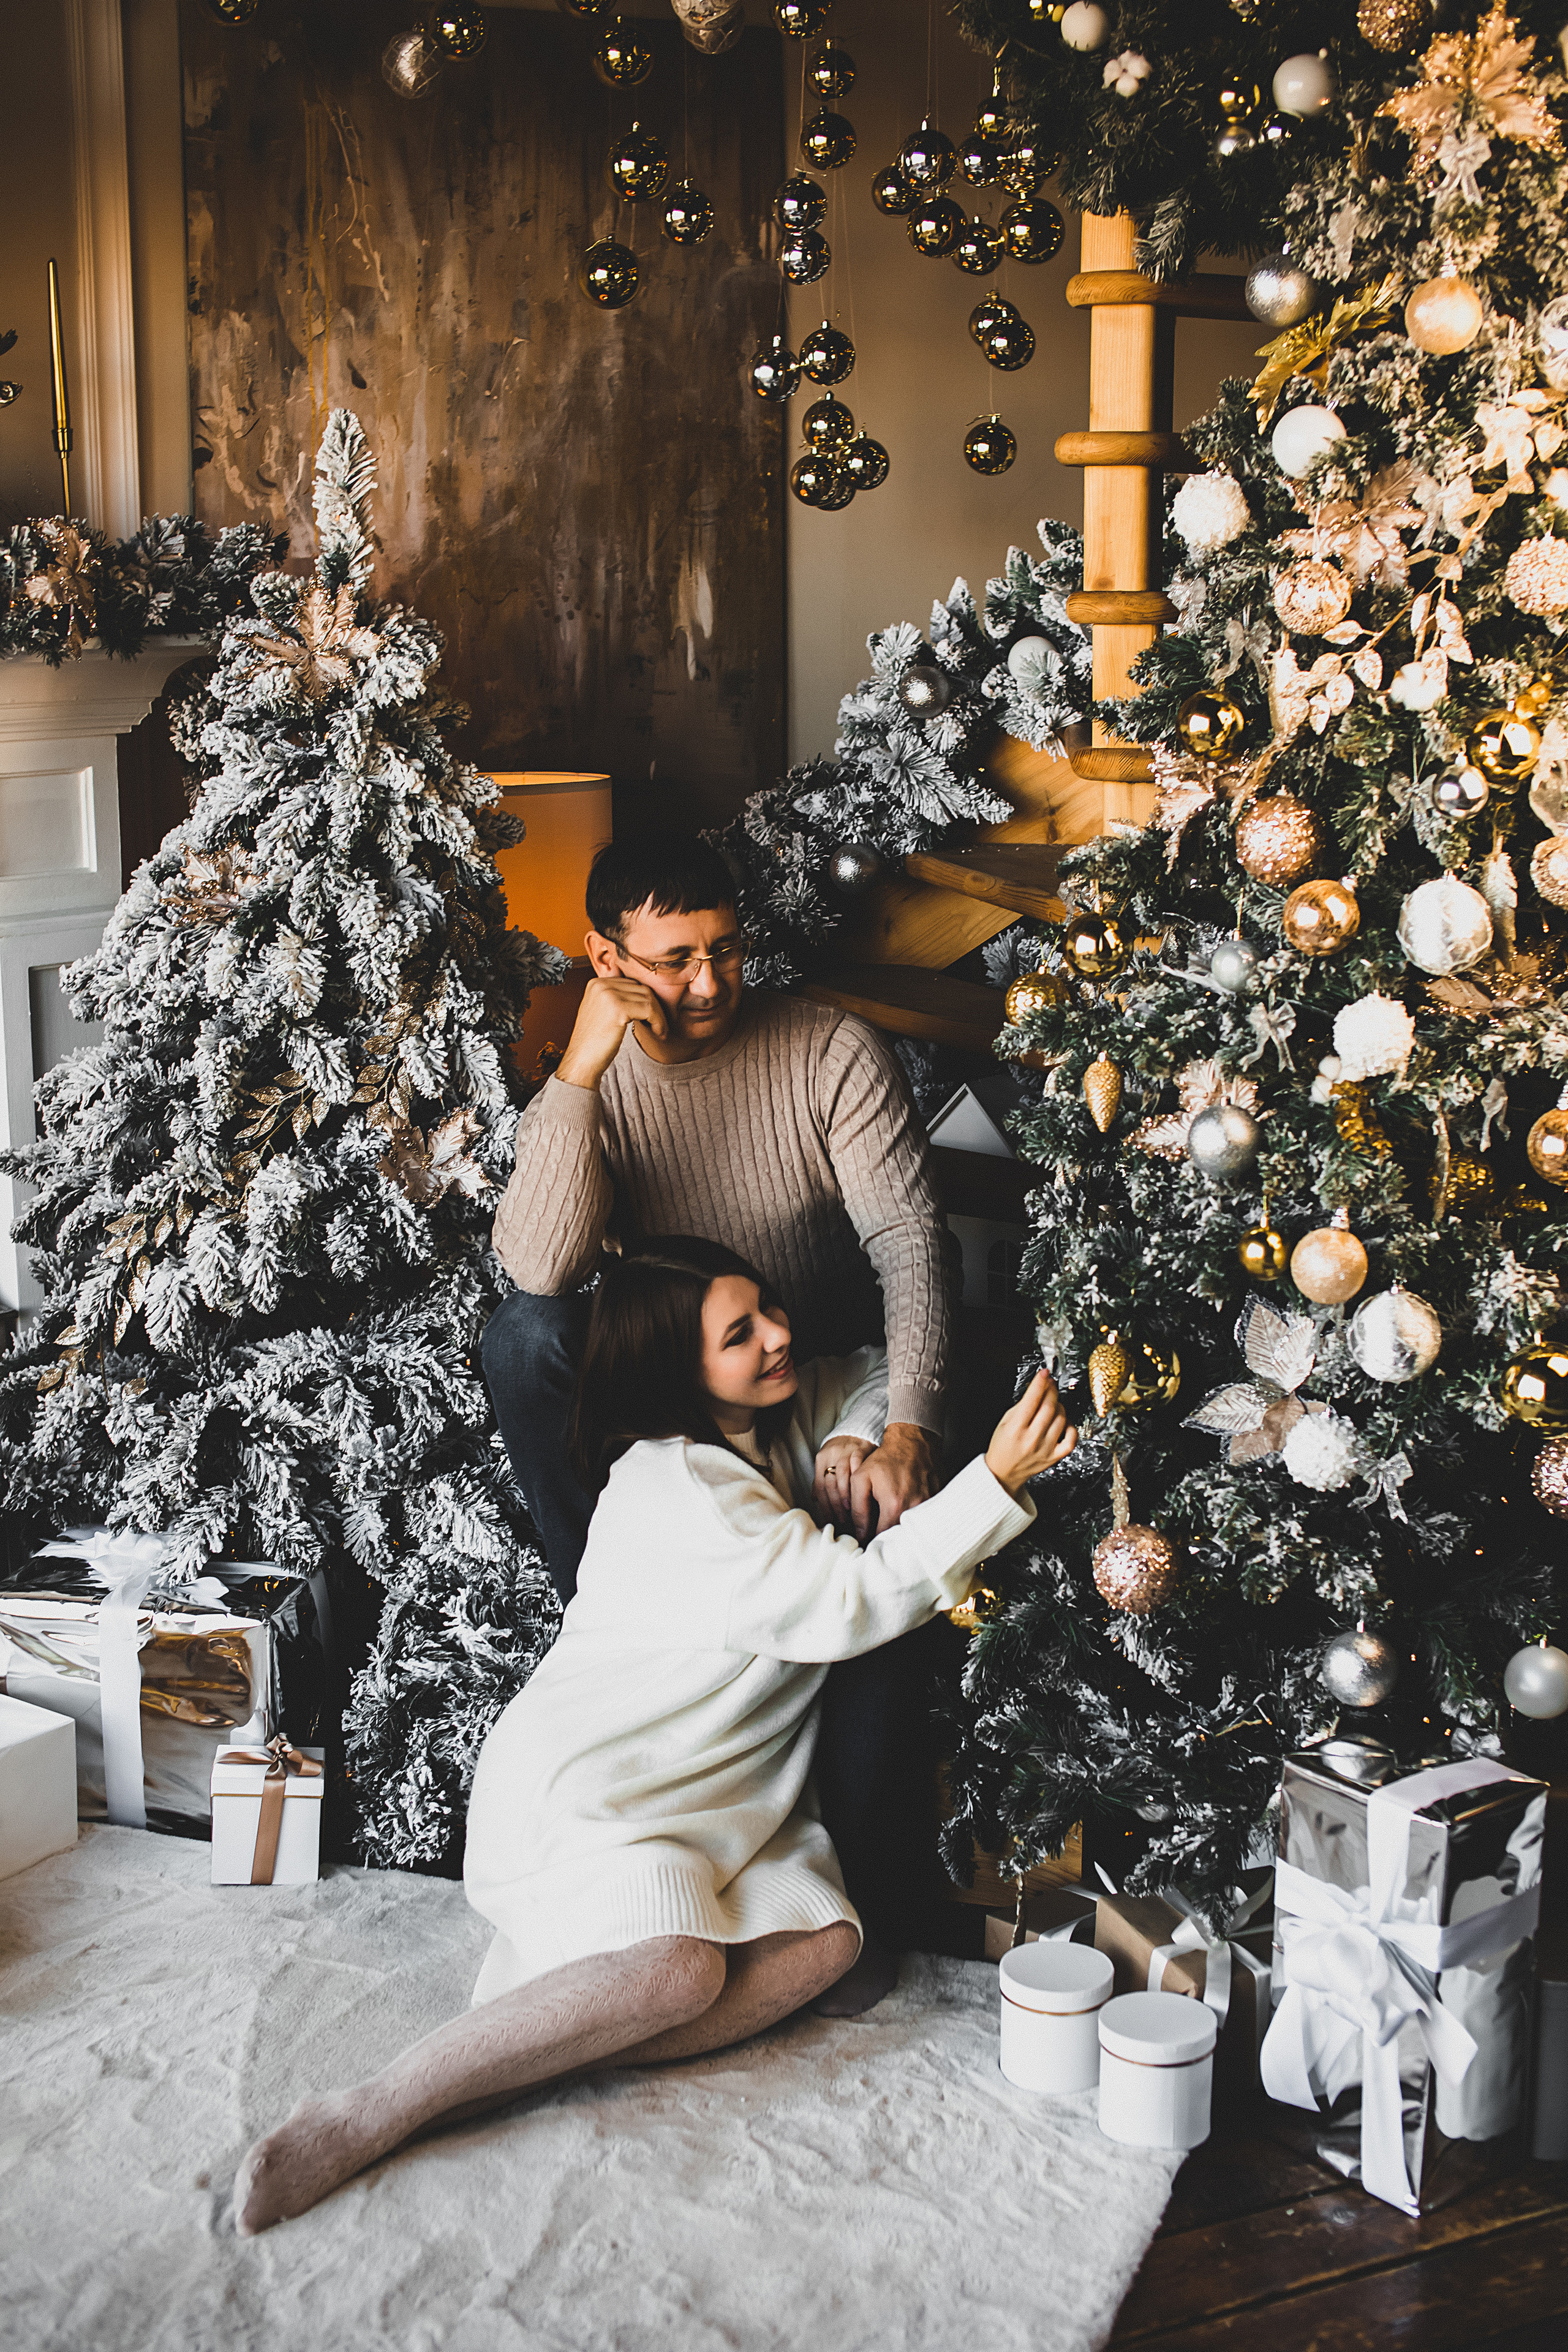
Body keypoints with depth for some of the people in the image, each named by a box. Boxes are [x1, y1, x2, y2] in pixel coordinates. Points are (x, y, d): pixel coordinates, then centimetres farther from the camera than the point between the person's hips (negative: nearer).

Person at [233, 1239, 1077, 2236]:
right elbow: (849, 1604, -21)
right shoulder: (675, 1488, -19)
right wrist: (998, 1482, -24)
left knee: (825, 1939, -19)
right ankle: (370, 2115, -27)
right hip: (587, 1783, -8)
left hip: (714, 1796, 8)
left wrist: (856, 1443, 1)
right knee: (677, 1970, -33)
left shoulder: (779, 1423, 9)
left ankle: (528, 2048, -23)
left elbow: (882, 1372, 24)